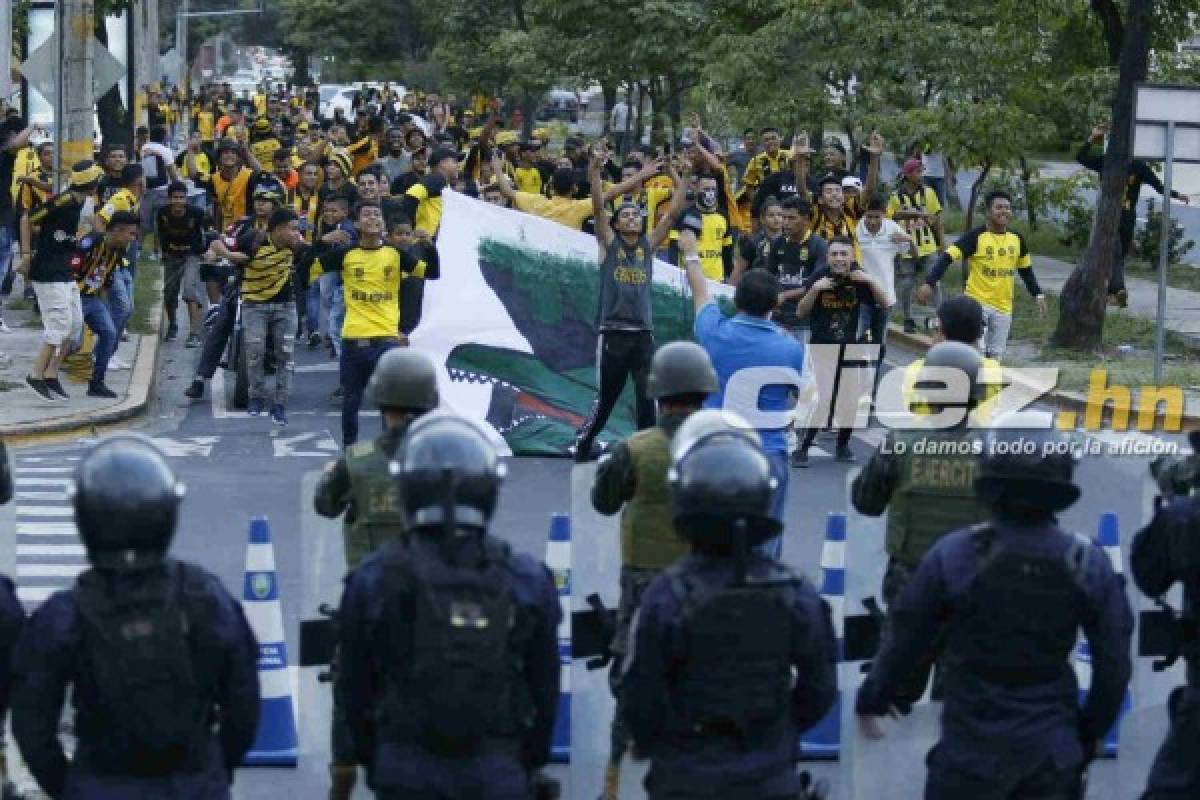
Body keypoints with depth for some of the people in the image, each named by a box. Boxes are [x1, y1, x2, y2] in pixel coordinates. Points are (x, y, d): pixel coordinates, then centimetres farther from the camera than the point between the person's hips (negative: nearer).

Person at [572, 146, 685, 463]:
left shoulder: (649, 244, 11)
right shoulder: (608, 242, 4)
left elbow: (673, 213, 5)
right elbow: (598, 206, -9)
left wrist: (676, 177, -4)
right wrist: (595, 170, -22)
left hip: (643, 332, 3)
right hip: (612, 331, -3)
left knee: (647, 398, -4)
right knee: (605, 398, 5)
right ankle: (583, 443, 24)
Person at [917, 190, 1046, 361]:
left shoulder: (1017, 239, 5)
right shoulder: (975, 236, -11)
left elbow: (1026, 270, 19)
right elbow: (947, 257, -16)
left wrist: (1038, 295, 14)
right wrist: (929, 283, -27)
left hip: (1004, 307, 5)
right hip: (977, 301, -5)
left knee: (995, 357, 10)